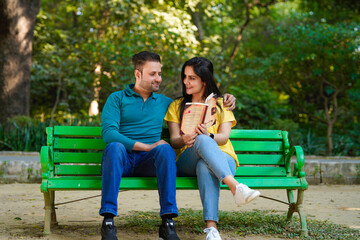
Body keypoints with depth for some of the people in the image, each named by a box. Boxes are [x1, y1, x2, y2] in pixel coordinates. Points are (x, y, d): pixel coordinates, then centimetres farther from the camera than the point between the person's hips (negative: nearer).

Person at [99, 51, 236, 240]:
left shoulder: (164, 102, 24)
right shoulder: (117, 99, 10)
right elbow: (108, 132, -6)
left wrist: (224, 101, 15)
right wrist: (147, 147, -14)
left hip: (149, 162, 2)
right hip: (122, 160, -2)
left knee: (165, 149, -32)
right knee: (115, 147, -37)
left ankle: (167, 222, -38)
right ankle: (108, 221, -40)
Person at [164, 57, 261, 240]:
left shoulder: (221, 104, 19)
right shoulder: (176, 106, 21)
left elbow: (224, 137, 3)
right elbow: (174, 140, 6)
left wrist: (209, 136, -22)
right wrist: (184, 140, -20)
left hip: (223, 158, 0)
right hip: (187, 161, 0)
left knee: (205, 166, -40)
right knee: (202, 140, -37)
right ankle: (235, 186, -57)